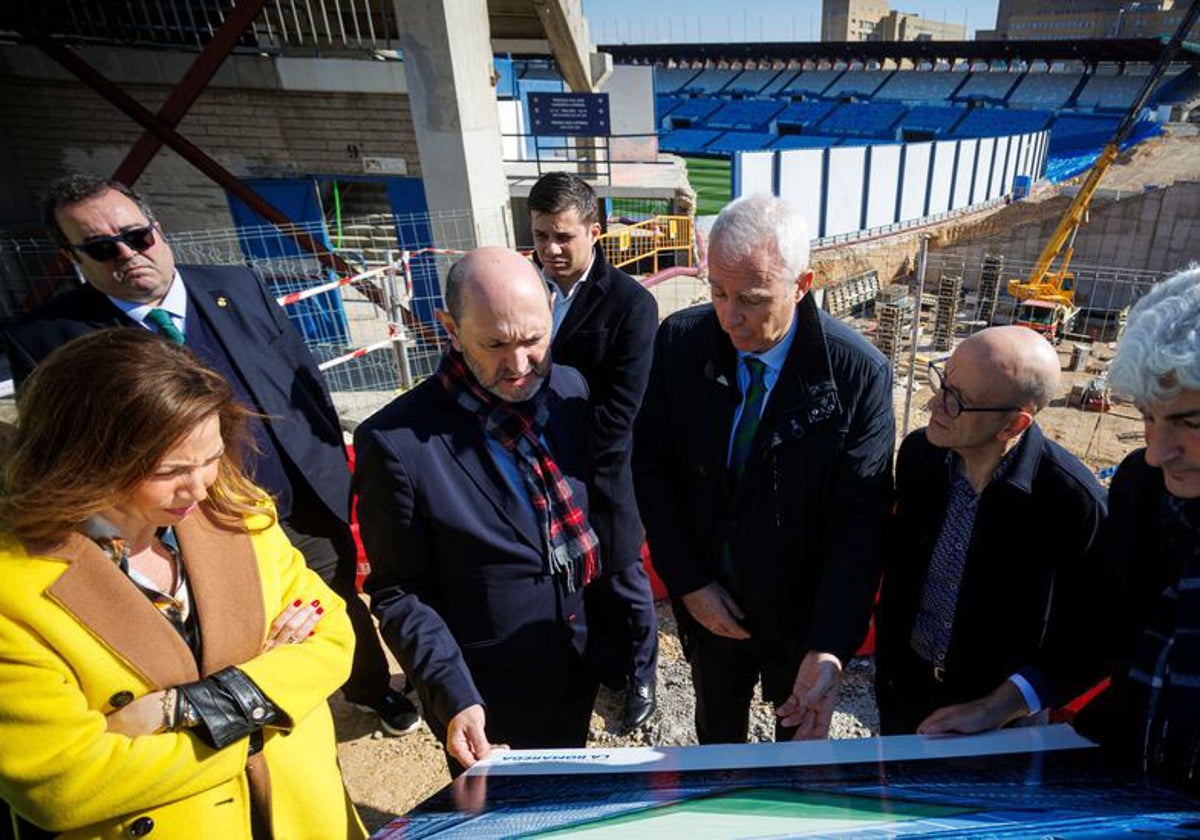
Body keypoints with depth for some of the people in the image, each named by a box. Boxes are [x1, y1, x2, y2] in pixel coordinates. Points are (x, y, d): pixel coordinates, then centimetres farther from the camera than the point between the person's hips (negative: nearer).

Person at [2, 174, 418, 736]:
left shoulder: (239, 287, -2)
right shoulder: (45, 339, -10)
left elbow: (307, 382, 3)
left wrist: (333, 474, 2)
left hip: (310, 513, 3)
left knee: (345, 614, 24)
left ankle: (374, 691, 53)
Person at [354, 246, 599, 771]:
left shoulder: (572, 388, -8)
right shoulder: (396, 442, -22)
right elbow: (399, 592, -14)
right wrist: (454, 697, -22)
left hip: (582, 673, 5)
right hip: (484, 700, -4)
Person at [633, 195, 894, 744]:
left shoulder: (858, 372, -22)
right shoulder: (679, 342, -16)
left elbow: (859, 520, -19)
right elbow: (651, 467, -9)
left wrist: (830, 649, -28)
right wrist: (688, 582, -11)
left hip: (803, 612, -1)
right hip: (709, 601, 2)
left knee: (801, 737, 28)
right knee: (716, 731, 28)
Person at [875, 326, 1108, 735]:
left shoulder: (1074, 501, -26)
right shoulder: (917, 451, -14)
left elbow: (1091, 640, -16)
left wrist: (994, 708, -19)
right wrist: (886, 663, 2)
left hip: (999, 719, -3)